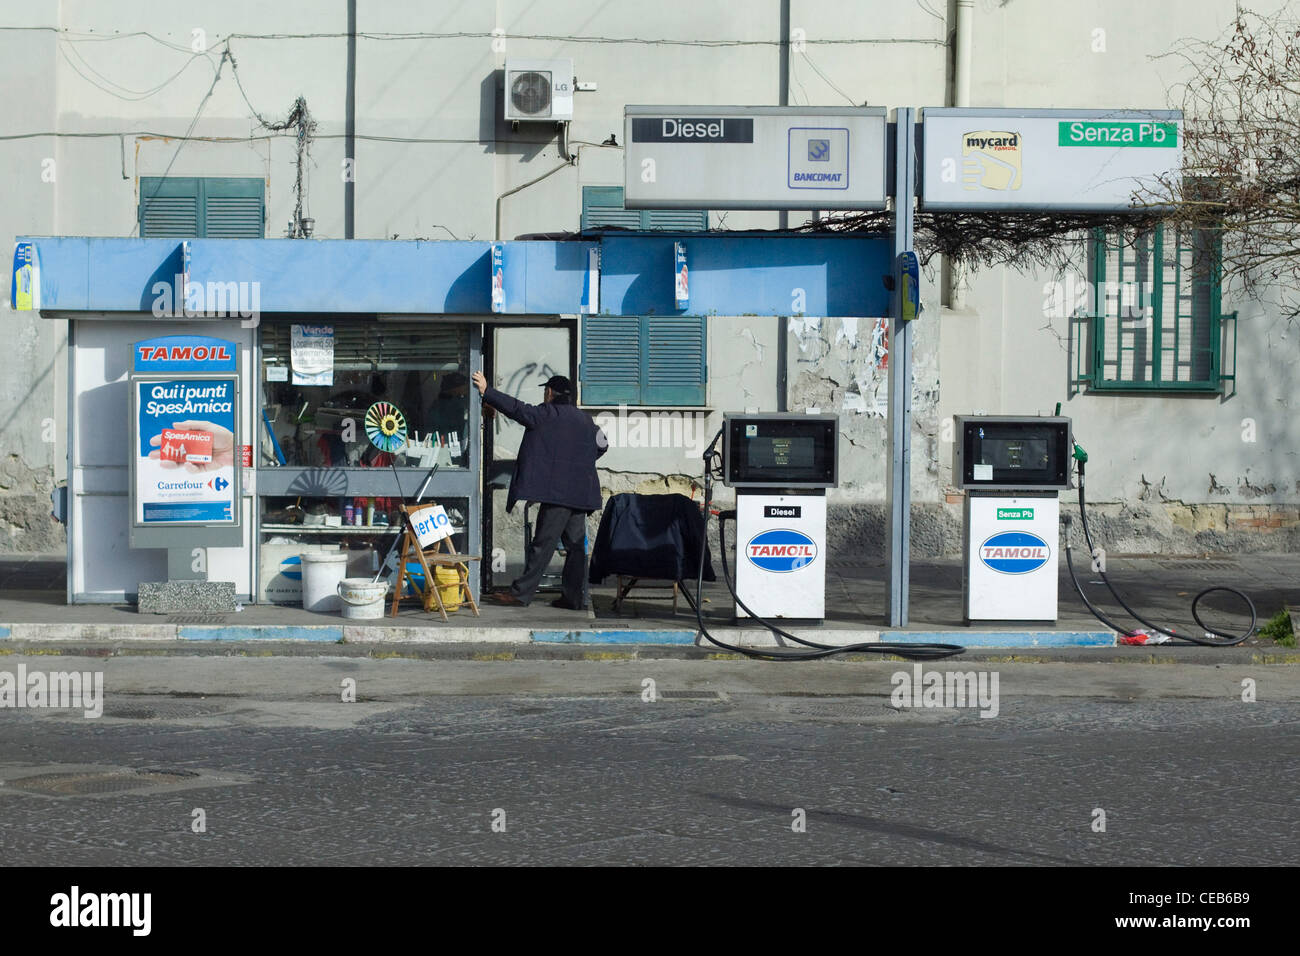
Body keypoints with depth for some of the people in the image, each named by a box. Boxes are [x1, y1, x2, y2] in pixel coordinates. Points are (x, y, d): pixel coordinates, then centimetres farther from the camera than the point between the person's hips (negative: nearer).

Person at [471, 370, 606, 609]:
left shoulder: (547, 414, -6)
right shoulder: (585, 419, 17)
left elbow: (517, 408, -10)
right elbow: (601, 446, 28)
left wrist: (487, 392, -4)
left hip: (557, 490, -7)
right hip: (580, 494, 7)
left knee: (543, 543, -7)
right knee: (575, 544, 8)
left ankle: (522, 592, -5)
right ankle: (576, 597, 9)